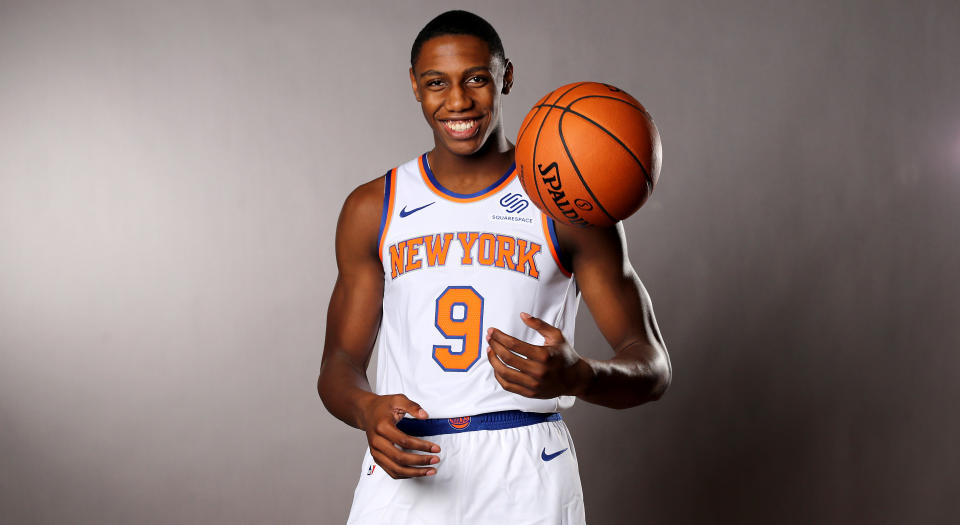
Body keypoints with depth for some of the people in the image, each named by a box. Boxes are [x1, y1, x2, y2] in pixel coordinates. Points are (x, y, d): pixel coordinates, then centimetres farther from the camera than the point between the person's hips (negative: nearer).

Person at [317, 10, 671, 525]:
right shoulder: (372, 209, 7)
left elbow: (652, 367, -3)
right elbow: (340, 363, 8)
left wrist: (578, 376, -25)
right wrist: (367, 408, -16)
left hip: (526, 481, -2)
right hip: (406, 470, 2)